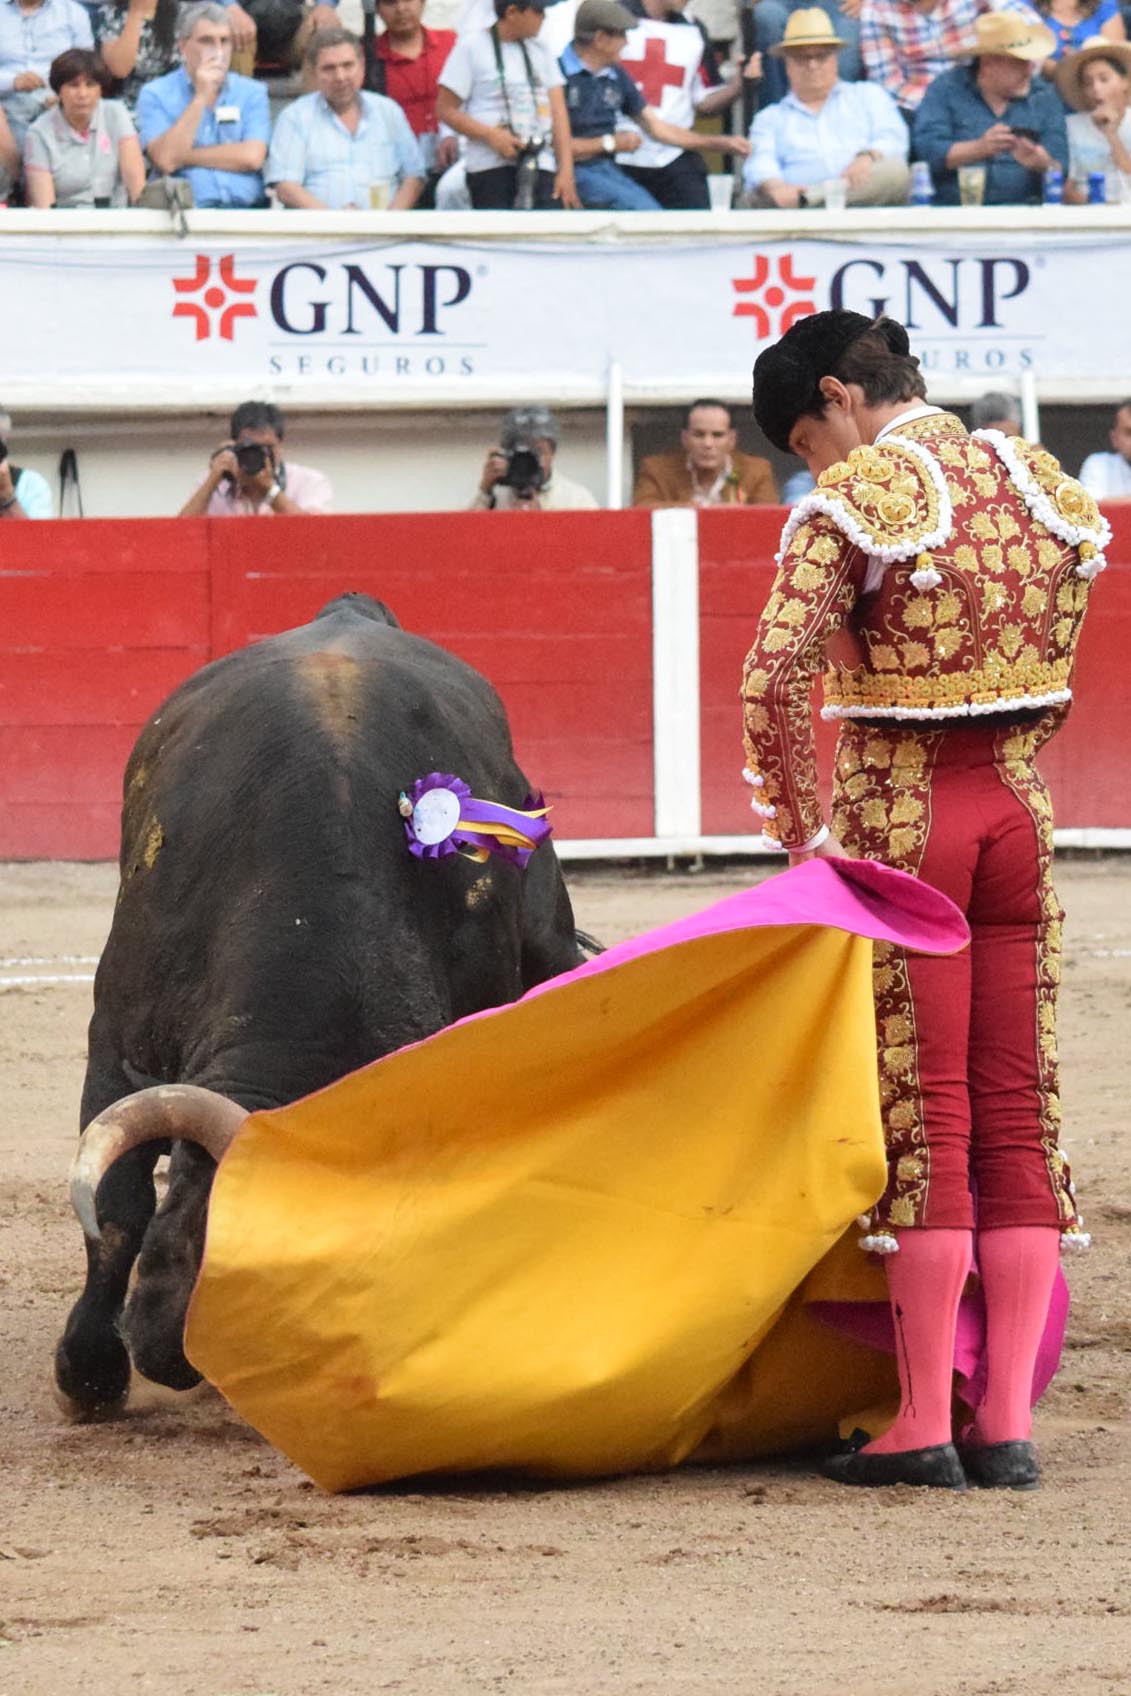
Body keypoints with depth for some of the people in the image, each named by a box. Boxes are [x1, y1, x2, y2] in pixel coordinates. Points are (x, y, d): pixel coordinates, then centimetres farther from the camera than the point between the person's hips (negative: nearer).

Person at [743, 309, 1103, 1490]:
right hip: (1019, 809, 5)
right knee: (1016, 1112, 7)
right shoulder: (1039, 485, 9)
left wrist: (797, 828, -10)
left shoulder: (854, 498, -11)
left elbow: (777, 671, -20)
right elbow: (1054, 683, 13)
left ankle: (922, 1425, 0)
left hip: (898, 817, -5)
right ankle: (1007, 1423, 6)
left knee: (921, 1115, -2)